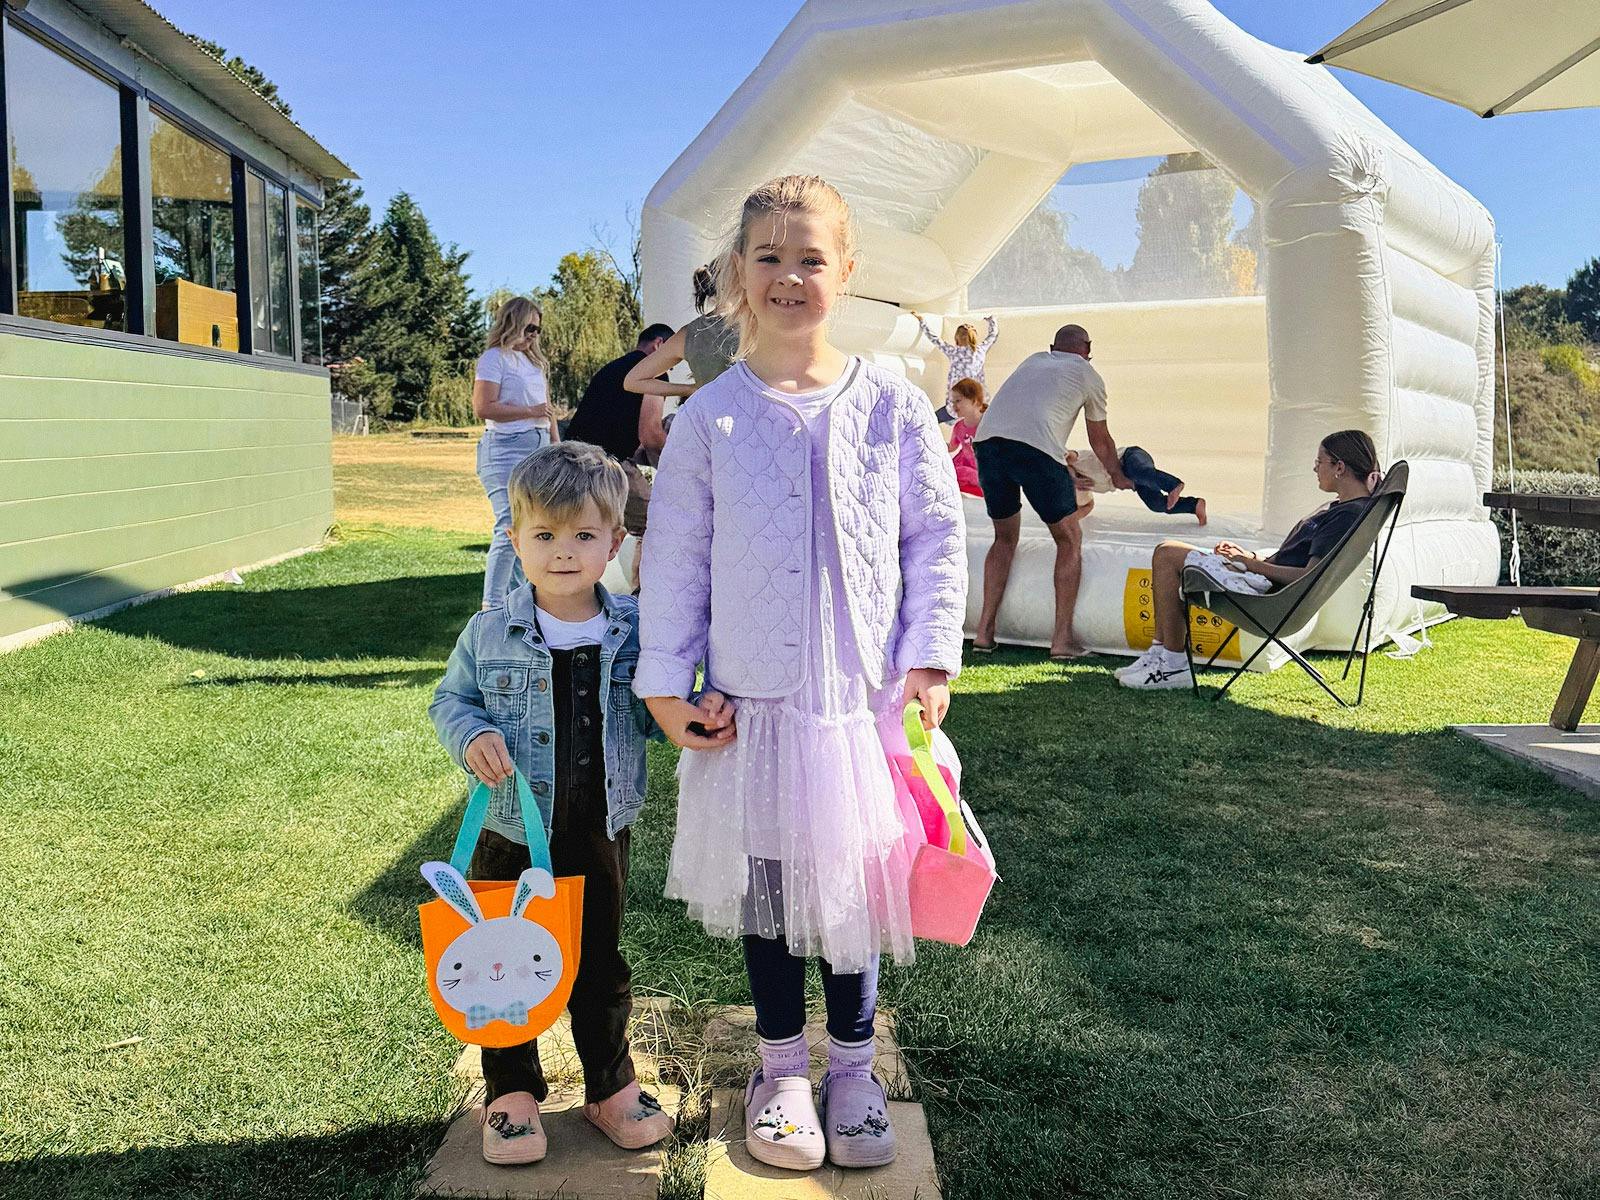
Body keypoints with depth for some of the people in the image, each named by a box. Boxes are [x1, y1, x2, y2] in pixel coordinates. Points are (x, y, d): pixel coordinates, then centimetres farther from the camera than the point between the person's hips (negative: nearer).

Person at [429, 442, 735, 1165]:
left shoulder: (634, 630, -6)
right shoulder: (490, 633, -8)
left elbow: (652, 713, 3)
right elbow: (449, 699, 4)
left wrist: (704, 714, -17)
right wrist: (472, 736, -17)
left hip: (601, 834, 1)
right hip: (511, 835, -1)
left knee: (600, 964, 17)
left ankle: (611, 1087, 35)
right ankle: (512, 1093, 31)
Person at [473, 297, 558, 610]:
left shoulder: (534, 360, 22)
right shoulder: (494, 358, -5)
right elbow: (482, 408, -15)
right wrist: (530, 412, -12)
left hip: (539, 449, 8)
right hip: (506, 448, -8)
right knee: (510, 528, -16)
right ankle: (491, 607, -14)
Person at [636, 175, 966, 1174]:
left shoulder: (891, 403, -1)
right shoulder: (711, 417, -2)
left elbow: (938, 537, 2)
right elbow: (675, 557, 2)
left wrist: (930, 659, -5)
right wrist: (665, 679, -1)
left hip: (865, 696, 0)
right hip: (754, 699, 0)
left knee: (855, 876, 11)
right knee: (766, 882, 12)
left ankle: (854, 1065, 32)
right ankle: (782, 1067, 32)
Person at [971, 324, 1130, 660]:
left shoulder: (1033, 360, 35)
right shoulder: (1089, 376, 23)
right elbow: (1100, 440, 34)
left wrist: (1066, 473, 58)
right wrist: (1118, 476, 54)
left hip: (986, 440, 5)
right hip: (1034, 448, -5)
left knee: (1005, 538, 23)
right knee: (1070, 540, 12)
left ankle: (984, 631, 17)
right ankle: (1062, 639, 7)